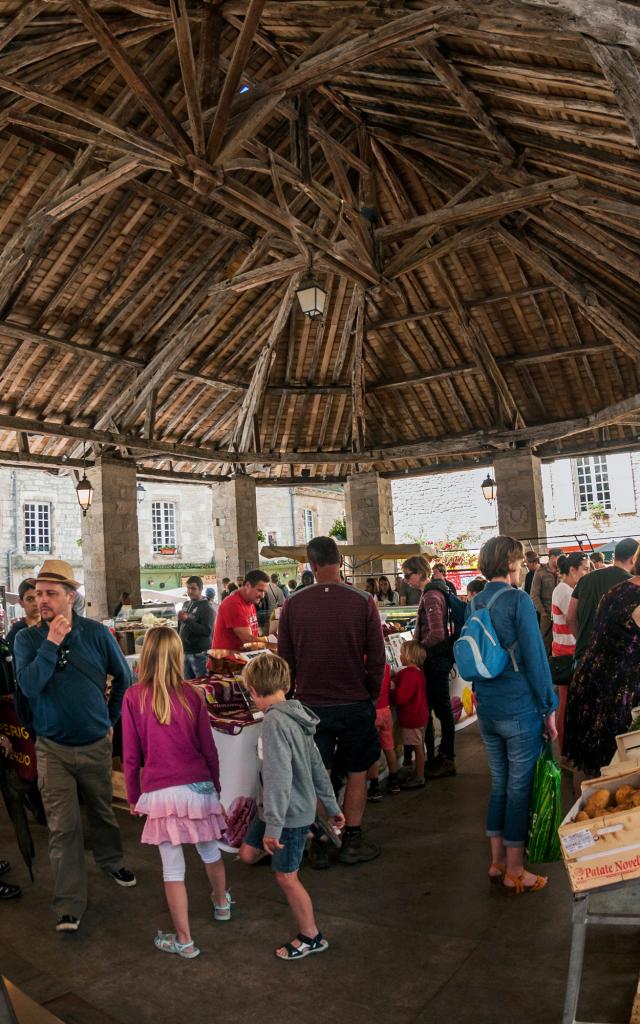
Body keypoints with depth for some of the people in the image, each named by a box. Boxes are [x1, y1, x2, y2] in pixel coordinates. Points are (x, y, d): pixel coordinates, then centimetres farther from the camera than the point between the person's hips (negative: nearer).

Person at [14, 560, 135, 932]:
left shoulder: (97, 633, -8)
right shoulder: (28, 639, -7)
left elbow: (124, 678, 5)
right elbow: (29, 686, -21)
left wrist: (112, 719, 11)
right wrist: (51, 643, -26)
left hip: (96, 743, 1)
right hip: (54, 748, -1)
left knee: (102, 811, 19)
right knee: (63, 827, -1)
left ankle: (112, 861, 45)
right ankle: (70, 906, 12)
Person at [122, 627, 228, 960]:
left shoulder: (133, 697, -8)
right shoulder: (191, 694, -5)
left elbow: (131, 754, -3)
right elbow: (208, 747, 2)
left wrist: (132, 796, 10)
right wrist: (215, 784, 16)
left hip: (159, 792, -2)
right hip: (198, 787, 2)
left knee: (173, 867, 10)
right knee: (209, 850, 24)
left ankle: (184, 941, 22)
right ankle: (221, 903, 47)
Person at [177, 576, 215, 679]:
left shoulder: (206, 608, -11)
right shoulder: (186, 605, 12)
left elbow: (207, 631, -23)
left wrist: (187, 620, -27)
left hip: (199, 653, -7)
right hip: (185, 651, 7)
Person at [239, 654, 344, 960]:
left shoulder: (275, 722, -26)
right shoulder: (296, 716, 2)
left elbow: (279, 777, -30)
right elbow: (317, 767, 9)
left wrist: (273, 826, -28)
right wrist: (331, 806, 17)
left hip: (290, 814, -8)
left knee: (286, 876, 9)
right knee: (248, 853, 18)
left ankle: (311, 937, 27)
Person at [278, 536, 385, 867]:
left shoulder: (293, 604, -8)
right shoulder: (363, 602, -11)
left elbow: (285, 660, 0)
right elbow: (377, 658, -6)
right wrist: (372, 695, 9)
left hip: (311, 704, 1)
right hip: (356, 703, -1)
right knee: (356, 773, 16)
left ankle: (319, 847, 23)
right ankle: (352, 843, 24)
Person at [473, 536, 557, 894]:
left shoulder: (476, 603, 6)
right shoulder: (519, 600, -14)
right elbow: (535, 657, -15)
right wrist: (549, 708, -6)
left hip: (487, 708, 7)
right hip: (520, 709, -7)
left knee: (500, 783, 18)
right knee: (520, 787, 6)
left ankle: (498, 861, 28)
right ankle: (514, 871, 18)